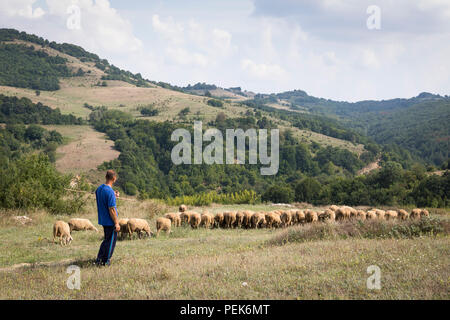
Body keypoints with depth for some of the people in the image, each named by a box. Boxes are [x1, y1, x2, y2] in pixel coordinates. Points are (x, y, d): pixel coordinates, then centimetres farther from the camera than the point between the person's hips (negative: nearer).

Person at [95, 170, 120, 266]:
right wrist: (116, 223, -17)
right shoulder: (110, 191, -22)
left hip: (103, 220, 8)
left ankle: (99, 259, 22)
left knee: (106, 240, 21)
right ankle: (106, 261, 14)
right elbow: (111, 209, -22)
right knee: (110, 241, 6)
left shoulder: (99, 189, 4)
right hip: (110, 222, -8)